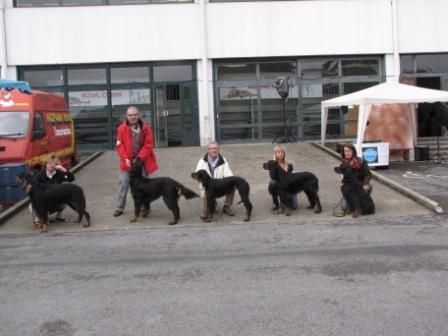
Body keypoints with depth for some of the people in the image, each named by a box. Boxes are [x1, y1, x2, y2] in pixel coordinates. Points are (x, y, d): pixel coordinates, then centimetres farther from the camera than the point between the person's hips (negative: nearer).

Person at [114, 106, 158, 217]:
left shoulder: (146, 128, -6)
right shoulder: (122, 128, -5)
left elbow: (148, 145, -8)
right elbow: (120, 145, -5)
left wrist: (140, 157, -17)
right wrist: (125, 158, -17)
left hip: (142, 161, 0)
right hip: (127, 161, 0)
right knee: (123, 184, 2)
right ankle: (119, 208, 15)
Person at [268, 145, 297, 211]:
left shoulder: (289, 165, -3)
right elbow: (273, 177, -26)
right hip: (277, 187, 0)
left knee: (293, 206, -20)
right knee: (272, 182, -36)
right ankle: (275, 203, -13)